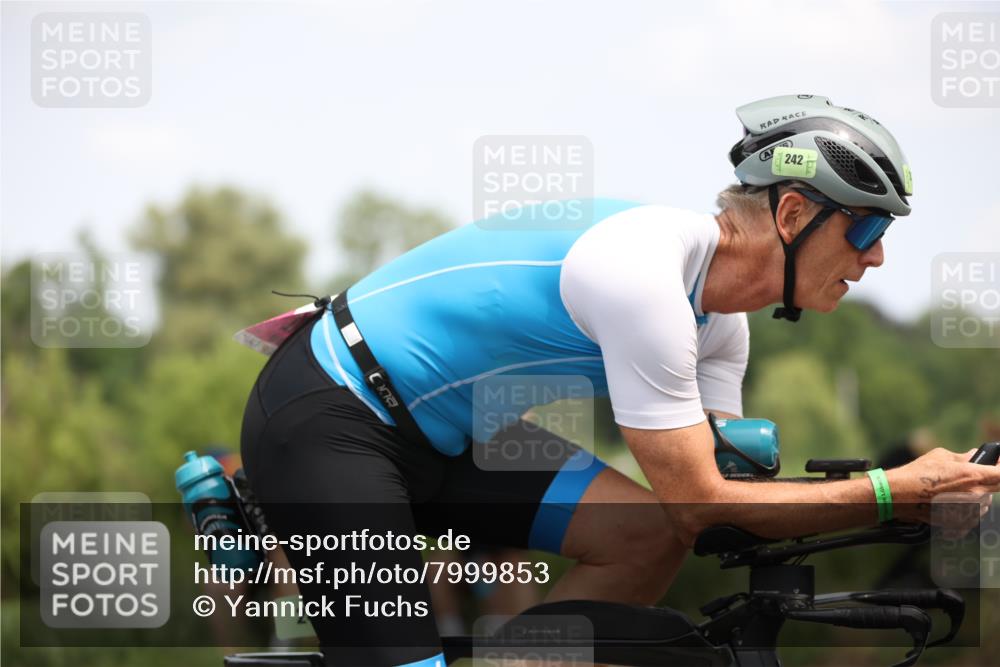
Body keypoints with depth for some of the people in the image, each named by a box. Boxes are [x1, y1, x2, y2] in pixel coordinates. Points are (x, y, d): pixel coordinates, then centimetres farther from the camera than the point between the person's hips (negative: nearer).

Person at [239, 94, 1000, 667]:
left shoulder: (720, 322, 3)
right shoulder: (646, 277, -27)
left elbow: (731, 480, 4)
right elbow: (704, 506, -25)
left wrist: (926, 499, -7)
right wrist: (897, 492, -21)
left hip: (433, 432, 9)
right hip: (326, 421, -9)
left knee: (649, 539, -9)